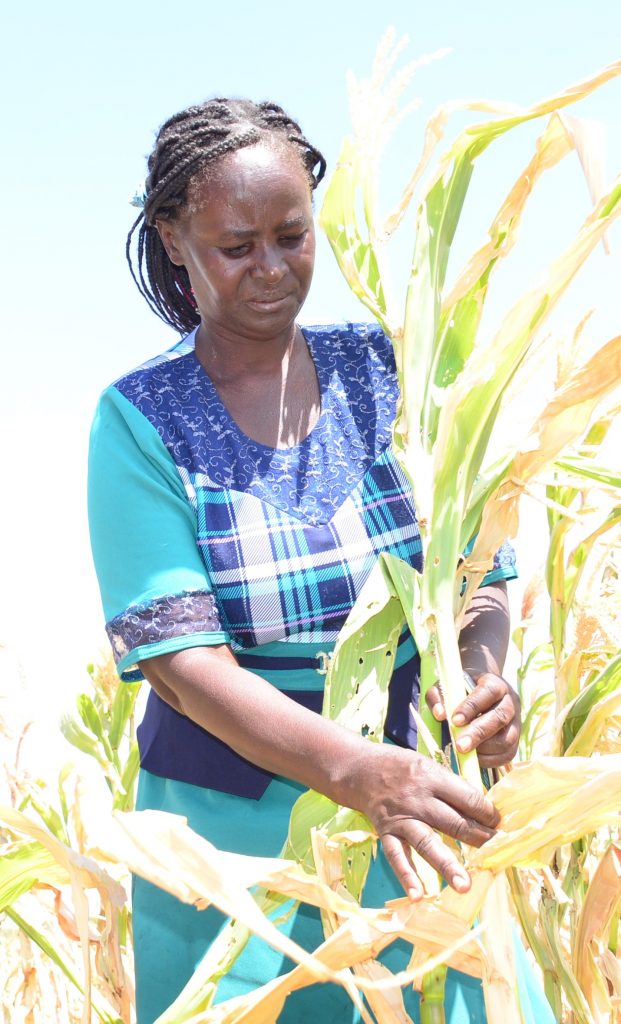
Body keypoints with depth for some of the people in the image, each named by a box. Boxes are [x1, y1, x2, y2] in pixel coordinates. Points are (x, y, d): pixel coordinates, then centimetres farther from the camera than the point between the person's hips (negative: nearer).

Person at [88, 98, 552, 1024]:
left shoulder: (383, 372, 0)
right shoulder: (140, 419, -8)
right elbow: (177, 654, -16)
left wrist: (484, 672, -22)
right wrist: (356, 770, -31)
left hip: (406, 787, 3)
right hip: (232, 819, -2)